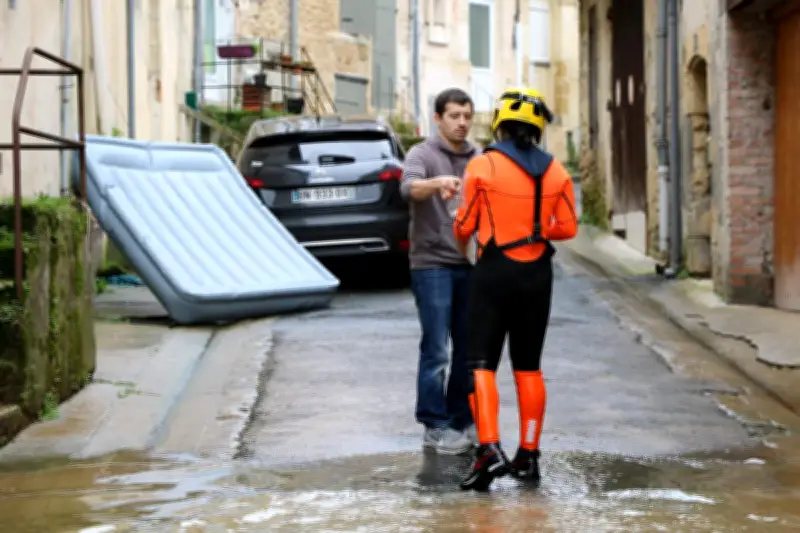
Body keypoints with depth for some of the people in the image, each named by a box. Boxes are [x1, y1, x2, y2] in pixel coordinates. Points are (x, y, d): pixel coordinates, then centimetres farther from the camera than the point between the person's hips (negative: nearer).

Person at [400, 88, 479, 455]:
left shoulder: (478, 159, 12)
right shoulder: (423, 154, -4)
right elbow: (409, 187, -24)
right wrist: (438, 183, -45)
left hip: (470, 264, 5)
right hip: (432, 263, -5)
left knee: (469, 349, 9)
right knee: (436, 351, -5)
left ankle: (463, 421, 20)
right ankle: (435, 427, 3)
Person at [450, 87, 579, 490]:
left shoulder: (482, 166, -9)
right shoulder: (555, 172, 2)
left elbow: (465, 225, -4)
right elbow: (566, 228, 4)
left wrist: (461, 242, 19)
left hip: (494, 273, -4)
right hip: (537, 275, 4)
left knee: (482, 364, -2)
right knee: (528, 367, 13)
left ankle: (489, 449, -18)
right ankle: (528, 455, 15)